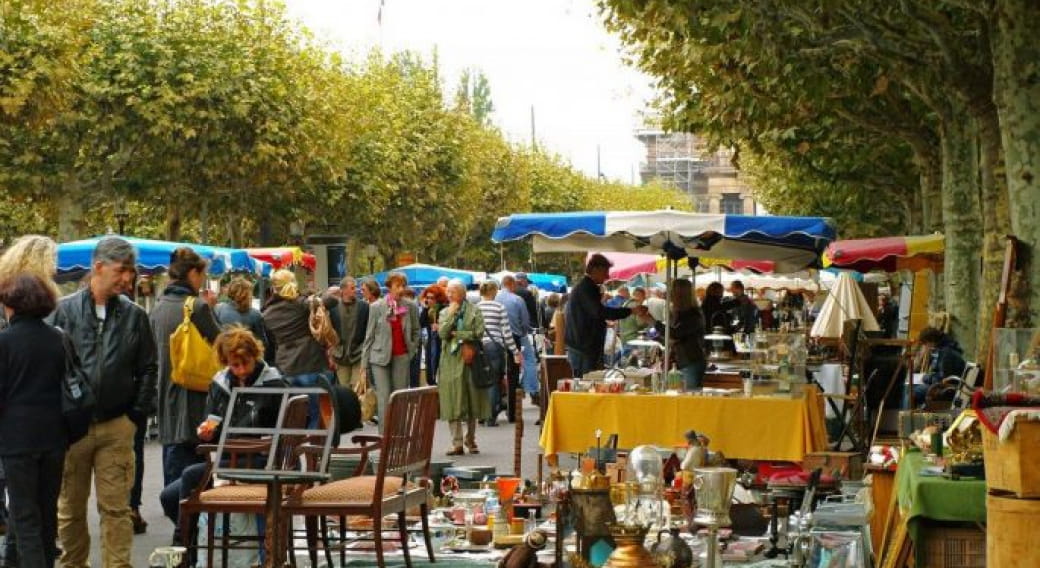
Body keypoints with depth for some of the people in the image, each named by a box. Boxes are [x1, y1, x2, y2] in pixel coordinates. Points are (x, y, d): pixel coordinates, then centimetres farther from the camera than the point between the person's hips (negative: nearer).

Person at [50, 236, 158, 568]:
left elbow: (147, 369, 8)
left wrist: (137, 414, 1)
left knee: (115, 507, 1)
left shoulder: (134, 316, 4)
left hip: (117, 428, 0)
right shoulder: (65, 310, -1)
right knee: (70, 507, 9)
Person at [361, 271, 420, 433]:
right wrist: (364, 363, 0)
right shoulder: (376, 307, 0)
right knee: (383, 398, -7)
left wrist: (412, 349, 8)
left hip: (402, 357, 2)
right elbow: (369, 335, 2)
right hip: (380, 358, -1)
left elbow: (416, 331, 18)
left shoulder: (411, 307, 3)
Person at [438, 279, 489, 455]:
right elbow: (442, 333, -4)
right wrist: (451, 314, -8)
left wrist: (456, 334, -8)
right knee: (453, 403, -3)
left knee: (472, 402, 6)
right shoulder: (444, 312, 11)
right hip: (451, 361, 2)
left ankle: (470, 439, 20)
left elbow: (478, 333, -10)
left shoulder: (474, 311, 2)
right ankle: (457, 443, -1)